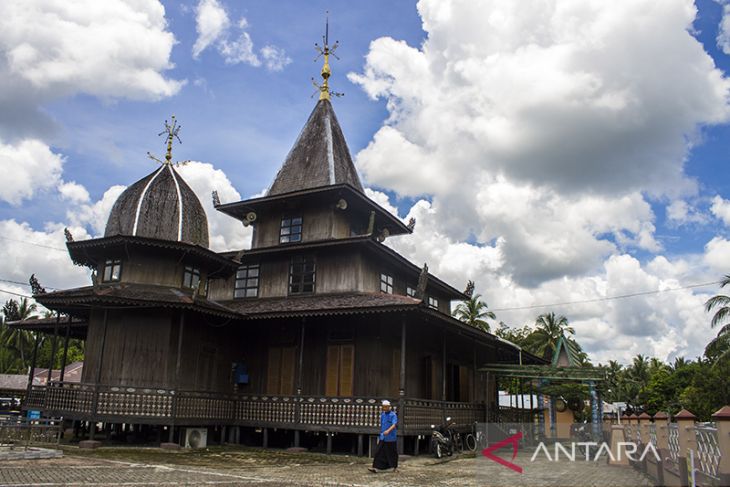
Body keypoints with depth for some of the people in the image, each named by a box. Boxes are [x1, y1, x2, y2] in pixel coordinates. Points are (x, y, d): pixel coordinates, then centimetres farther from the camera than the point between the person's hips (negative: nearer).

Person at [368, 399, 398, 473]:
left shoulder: (393, 415, -12)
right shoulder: (382, 414, 9)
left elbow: (394, 425, -26)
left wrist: (388, 431, -42)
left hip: (391, 438, -5)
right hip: (383, 437, 5)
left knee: (392, 453, 8)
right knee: (379, 452, -6)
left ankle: (394, 467, 28)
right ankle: (376, 468, -10)